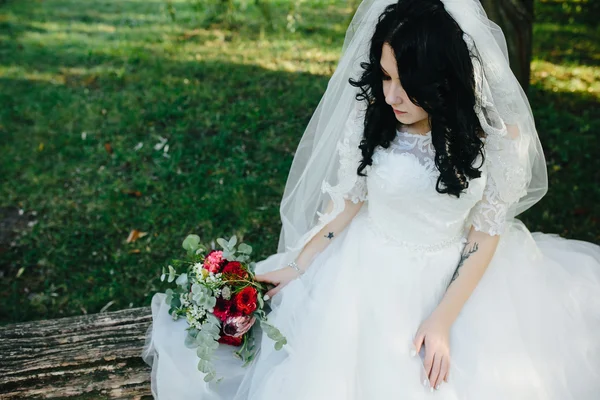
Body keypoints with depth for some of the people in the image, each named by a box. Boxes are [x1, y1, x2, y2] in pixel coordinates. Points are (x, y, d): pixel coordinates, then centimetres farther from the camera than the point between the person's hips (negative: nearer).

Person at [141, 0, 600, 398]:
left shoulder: (497, 134, -17)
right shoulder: (370, 117, -14)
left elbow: (486, 232, -11)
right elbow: (346, 199, -2)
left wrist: (443, 319, -16)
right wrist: (298, 266, -3)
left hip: (456, 277, 0)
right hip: (372, 273, 0)